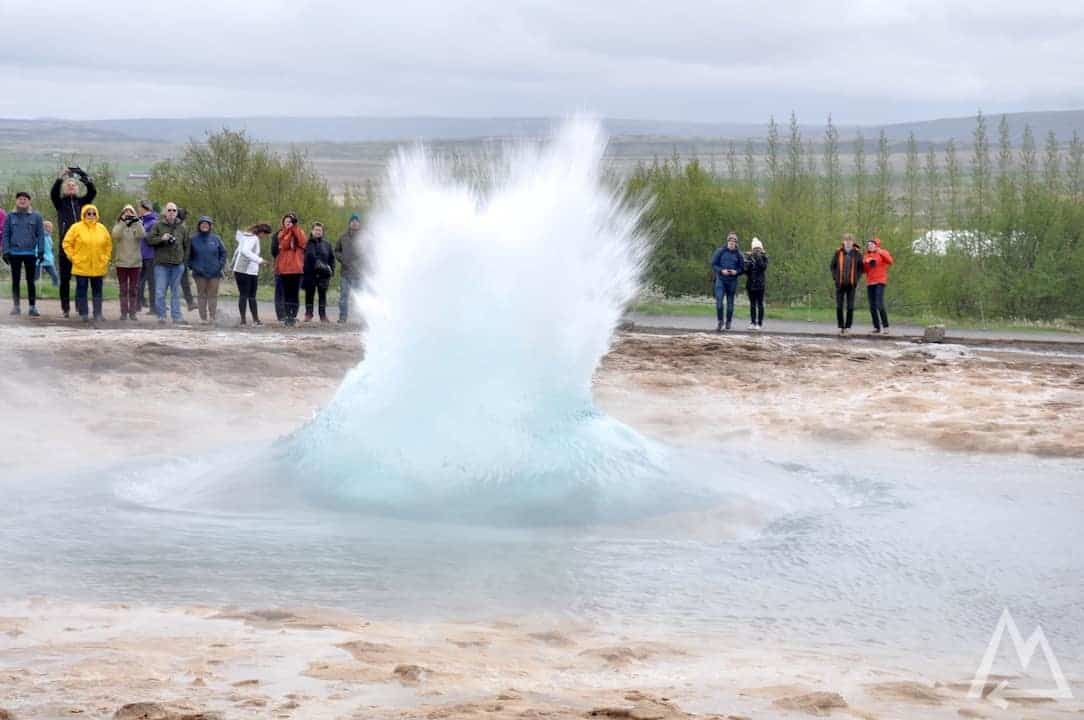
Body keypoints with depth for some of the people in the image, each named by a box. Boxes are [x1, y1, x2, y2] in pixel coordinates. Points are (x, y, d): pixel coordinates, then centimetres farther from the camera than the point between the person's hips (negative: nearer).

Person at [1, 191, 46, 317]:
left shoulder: (36, 216, 2)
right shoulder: (10, 216, 4)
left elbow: (40, 234, 1)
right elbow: (5, 234, 4)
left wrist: (41, 251, -6)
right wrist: (6, 251, -4)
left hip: (30, 253, -1)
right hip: (15, 253, 1)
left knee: (31, 281, 3)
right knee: (15, 281, 6)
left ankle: (32, 307, 6)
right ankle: (16, 306, 11)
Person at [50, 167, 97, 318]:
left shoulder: (82, 201, 12)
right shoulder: (60, 202, 8)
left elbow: (93, 192, -3)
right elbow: (53, 193, -11)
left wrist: (84, 177, -16)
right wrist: (60, 177, -23)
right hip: (65, 242, -1)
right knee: (65, 277, 2)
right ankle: (65, 308, 5)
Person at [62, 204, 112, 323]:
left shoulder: (102, 228, 7)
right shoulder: (76, 228, -4)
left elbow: (108, 245, 17)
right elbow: (67, 244, -2)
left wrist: (106, 258, 9)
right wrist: (73, 257, -6)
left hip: (98, 267, 3)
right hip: (81, 266, -3)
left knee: (97, 290, 7)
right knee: (82, 290, 1)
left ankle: (98, 314, 12)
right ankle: (83, 314, 8)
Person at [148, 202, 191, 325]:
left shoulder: (182, 227, 9)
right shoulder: (158, 225, 2)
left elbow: (186, 245, 15)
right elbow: (150, 240, -1)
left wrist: (184, 260, 7)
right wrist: (161, 239, -17)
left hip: (177, 264, 2)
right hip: (161, 264, -2)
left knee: (176, 292, 7)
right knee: (160, 292, -4)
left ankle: (177, 317, 11)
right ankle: (161, 316, 5)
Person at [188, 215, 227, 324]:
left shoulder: (216, 239, 4)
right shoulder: (194, 239, 2)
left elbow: (223, 253, 9)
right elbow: (189, 255, 8)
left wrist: (221, 265, -2)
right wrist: (191, 266, -4)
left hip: (214, 272, 0)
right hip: (200, 272, 0)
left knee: (213, 295, 2)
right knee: (202, 295, 2)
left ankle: (212, 316, 6)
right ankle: (203, 317, 5)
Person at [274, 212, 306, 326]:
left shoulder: (299, 232, 9)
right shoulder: (281, 234, 9)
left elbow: (303, 243, -11)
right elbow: (284, 245, -10)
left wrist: (294, 230, -9)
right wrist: (288, 231, -11)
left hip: (296, 267, -1)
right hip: (284, 267, 1)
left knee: (295, 293, -1)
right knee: (286, 293, 2)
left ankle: (294, 316, 0)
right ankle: (287, 316, 3)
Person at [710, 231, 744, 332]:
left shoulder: (738, 254, 3)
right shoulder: (720, 252, 0)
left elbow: (742, 268, 9)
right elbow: (713, 264, 1)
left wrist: (736, 271, -12)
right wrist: (721, 270, -15)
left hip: (732, 281, 1)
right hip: (721, 279, -1)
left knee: (730, 302, 7)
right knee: (719, 300, -14)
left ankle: (728, 322, 21)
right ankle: (719, 321, -3)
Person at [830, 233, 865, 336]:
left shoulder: (857, 253, 0)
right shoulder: (838, 252, 0)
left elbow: (861, 268, 8)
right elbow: (832, 266, 9)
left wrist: (857, 279, -2)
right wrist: (835, 277, -2)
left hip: (851, 284, -1)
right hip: (840, 284, 1)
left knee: (850, 307, -2)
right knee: (839, 306, 1)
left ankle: (848, 327, 5)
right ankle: (841, 327, 11)